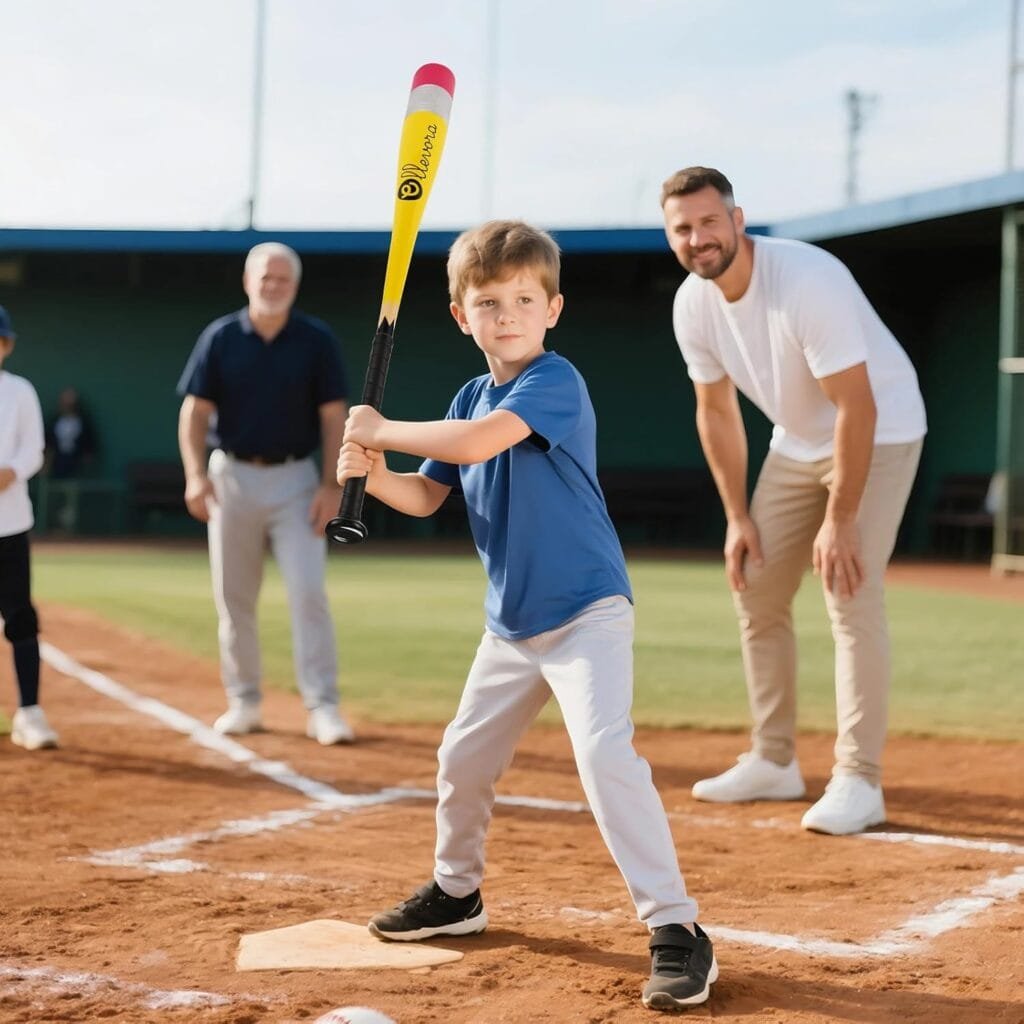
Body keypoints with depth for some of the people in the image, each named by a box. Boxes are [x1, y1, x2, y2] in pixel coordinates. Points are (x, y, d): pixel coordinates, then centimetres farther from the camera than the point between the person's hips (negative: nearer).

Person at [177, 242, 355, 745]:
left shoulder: (317, 340, -1)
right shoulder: (220, 338, 0)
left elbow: (334, 416, -1)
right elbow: (195, 410, -1)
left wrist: (331, 485, -10)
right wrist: (196, 474, -14)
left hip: (294, 481, -1)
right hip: (233, 477, 1)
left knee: (309, 592, -9)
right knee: (233, 597, 6)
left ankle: (323, 707, -7)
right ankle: (243, 703, 17)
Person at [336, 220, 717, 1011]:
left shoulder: (555, 382, -17)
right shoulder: (473, 398, 8)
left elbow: (476, 443, -32)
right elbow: (427, 496, 13)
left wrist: (383, 431, -19)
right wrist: (374, 475, -7)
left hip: (586, 611, -8)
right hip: (511, 622, 9)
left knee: (607, 754, -23)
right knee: (464, 759, 18)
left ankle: (677, 928, -19)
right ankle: (458, 893, 41)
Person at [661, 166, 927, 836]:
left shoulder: (809, 281, -31)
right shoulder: (694, 305, -10)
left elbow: (858, 409, -30)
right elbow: (717, 411, 3)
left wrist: (840, 519, -27)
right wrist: (738, 517, 0)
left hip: (880, 433, -7)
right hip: (796, 442, 8)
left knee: (852, 597, -17)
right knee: (755, 591, 7)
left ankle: (859, 782, -14)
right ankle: (774, 763, 19)